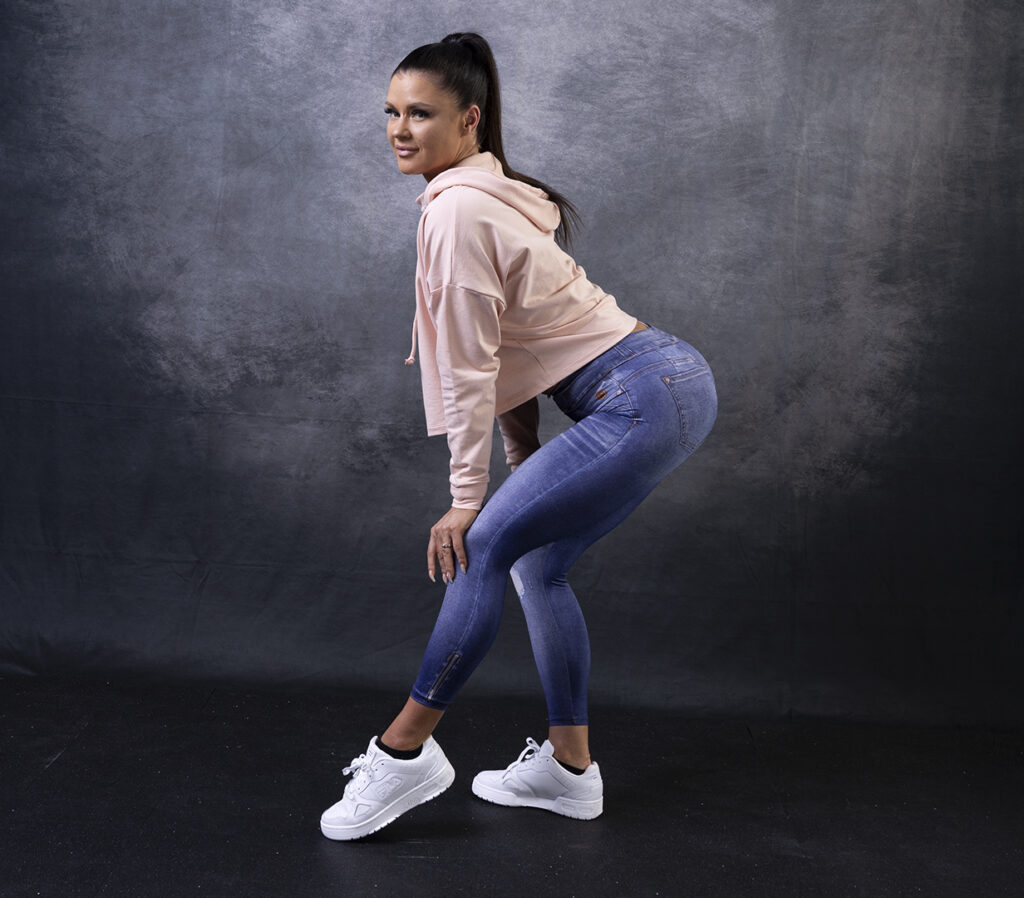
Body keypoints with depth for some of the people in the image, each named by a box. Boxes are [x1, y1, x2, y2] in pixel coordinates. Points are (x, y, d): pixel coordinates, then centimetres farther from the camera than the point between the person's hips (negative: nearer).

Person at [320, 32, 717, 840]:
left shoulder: (457, 209, -13)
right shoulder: (490, 192, 16)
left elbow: (471, 367, -13)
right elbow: (514, 349, 17)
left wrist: (468, 498, -8)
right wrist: (524, 470, 18)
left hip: (642, 403, -10)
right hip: (668, 385, 10)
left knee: (482, 549, -9)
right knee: (536, 563, 15)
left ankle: (403, 753, 1)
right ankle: (569, 768, 24)